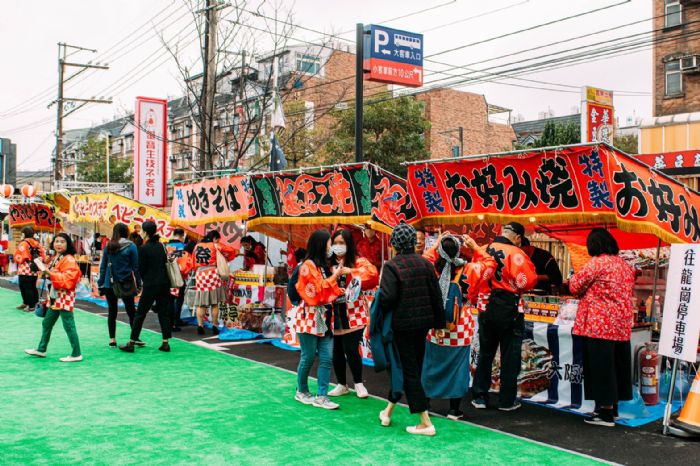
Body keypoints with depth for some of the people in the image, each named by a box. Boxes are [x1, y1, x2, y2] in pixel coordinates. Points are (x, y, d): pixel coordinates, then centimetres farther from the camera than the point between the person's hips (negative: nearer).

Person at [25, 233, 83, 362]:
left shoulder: (69, 260, -14)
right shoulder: (54, 258, 14)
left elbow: (67, 278, -24)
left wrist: (50, 273, -25)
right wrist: (45, 270, 9)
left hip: (65, 297, -9)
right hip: (54, 296, 9)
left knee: (69, 326, -6)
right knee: (46, 323, 19)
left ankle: (76, 354, 1)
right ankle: (41, 349, 34)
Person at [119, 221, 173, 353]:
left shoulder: (144, 248, -10)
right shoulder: (162, 246, 7)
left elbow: (141, 269, -6)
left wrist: (145, 281, 11)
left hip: (150, 285, -5)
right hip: (164, 283, 6)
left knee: (140, 314, 3)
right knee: (163, 313, 9)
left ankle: (131, 343, 8)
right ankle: (166, 343, 6)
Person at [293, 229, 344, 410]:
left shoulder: (324, 265, 15)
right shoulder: (308, 266, -11)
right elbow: (318, 289, -17)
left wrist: (339, 272, 5)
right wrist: (335, 275, -12)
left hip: (325, 319, 8)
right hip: (309, 318, -7)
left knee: (326, 358, 1)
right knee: (308, 357, 3)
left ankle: (321, 397, 5)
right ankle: (301, 392, 22)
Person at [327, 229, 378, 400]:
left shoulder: (359, 262, -2)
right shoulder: (329, 264, 8)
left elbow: (373, 276, -18)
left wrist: (351, 272, -25)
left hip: (353, 315, -3)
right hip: (334, 315, 3)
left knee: (351, 349, -4)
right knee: (336, 351, 8)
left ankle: (358, 384, 18)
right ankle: (342, 385, 26)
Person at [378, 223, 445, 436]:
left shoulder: (392, 266, -14)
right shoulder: (426, 263, 3)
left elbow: (387, 297, -22)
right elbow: (436, 295, 5)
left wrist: (380, 315, -2)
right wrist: (439, 322, 12)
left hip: (402, 324, -6)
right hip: (423, 322, 6)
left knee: (410, 371, 1)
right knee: (412, 365, 17)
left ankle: (426, 423, 0)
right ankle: (388, 411, 33)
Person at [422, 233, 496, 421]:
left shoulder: (431, 269, -9)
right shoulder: (469, 270, -12)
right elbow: (489, 264, 7)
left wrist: (435, 245, 15)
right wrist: (475, 247, 7)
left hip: (435, 327, 2)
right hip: (460, 330, -1)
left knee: (431, 366, 15)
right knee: (457, 367, 8)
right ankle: (454, 409, 13)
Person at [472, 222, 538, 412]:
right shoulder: (515, 253, -14)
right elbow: (527, 281, -18)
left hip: (486, 309, 5)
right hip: (508, 310, -5)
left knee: (485, 354, 16)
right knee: (509, 357, 7)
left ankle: (479, 397, 20)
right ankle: (507, 401, 13)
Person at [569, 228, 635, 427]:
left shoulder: (596, 263, -12)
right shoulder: (625, 265, 12)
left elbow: (575, 287, -7)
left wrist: (574, 278, 15)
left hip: (599, 325, -8)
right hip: (622, 325, 8)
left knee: (601, 368, -1)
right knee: (616, 365, 15)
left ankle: (606, 413, 3)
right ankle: (612, 407, 27)